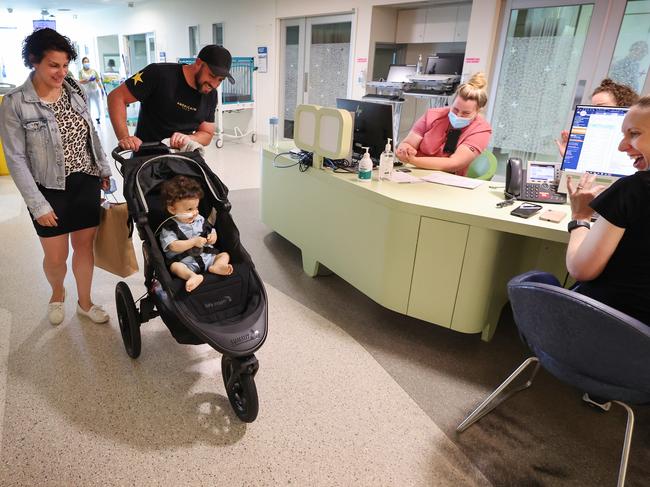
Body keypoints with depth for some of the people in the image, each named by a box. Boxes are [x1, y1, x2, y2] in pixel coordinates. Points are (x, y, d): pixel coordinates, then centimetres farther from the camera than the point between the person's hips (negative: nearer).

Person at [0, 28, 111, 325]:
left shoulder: (75, 91, 0)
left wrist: (103, 169, 13)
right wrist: (38, 205, -14)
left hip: (86, 183, 3)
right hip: (50, 190, -3)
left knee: (84, 246, 12)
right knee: (55, 258, 6)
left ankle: (85, 303, 31)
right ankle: (57, 294, 39)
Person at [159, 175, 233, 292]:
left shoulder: (200, 220, 13)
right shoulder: (169, 227, -2)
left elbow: (211, 231, 23)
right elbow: (173, 246, -14)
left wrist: (213, 237, -2)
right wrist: (194, 242, -17)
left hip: (208, 257, 5)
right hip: (186, 263, -5)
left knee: (224, 255, -9)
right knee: (174, 266, -31)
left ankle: (216, 267, -40)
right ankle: (193, 276, -58)